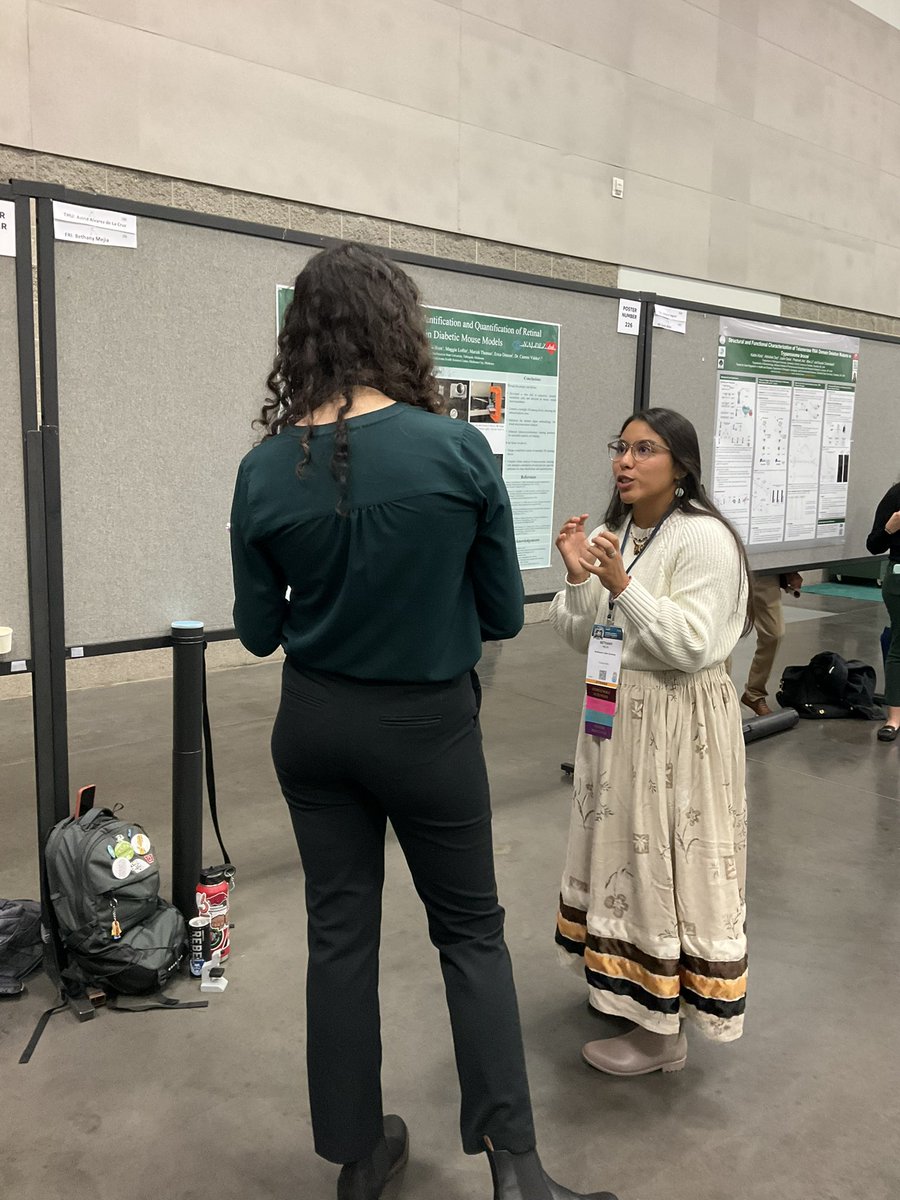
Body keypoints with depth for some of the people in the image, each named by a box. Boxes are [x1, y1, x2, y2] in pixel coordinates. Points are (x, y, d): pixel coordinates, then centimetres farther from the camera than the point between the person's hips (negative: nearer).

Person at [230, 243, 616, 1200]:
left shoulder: (265, 469, -9)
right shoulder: (459, 450, -16)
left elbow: (258, 630, -1)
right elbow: (503, 613, -8)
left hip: (314, 724, 3)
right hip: (427, 725, -2)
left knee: (340, 932, 16)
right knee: (470, 930, 17)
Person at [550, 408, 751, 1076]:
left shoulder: (704, 538, -15)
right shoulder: (616, 532, 9)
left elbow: (692, 646, -22)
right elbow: (582, 638, 7)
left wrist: (622, 585, -27)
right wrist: (577, 578, -10)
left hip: (677, 726, -8)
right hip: (615, 715, 8)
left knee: (664, 864, 1)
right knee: (622, 854, 17)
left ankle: (662, 1034, 16)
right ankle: (629, 987, 37)